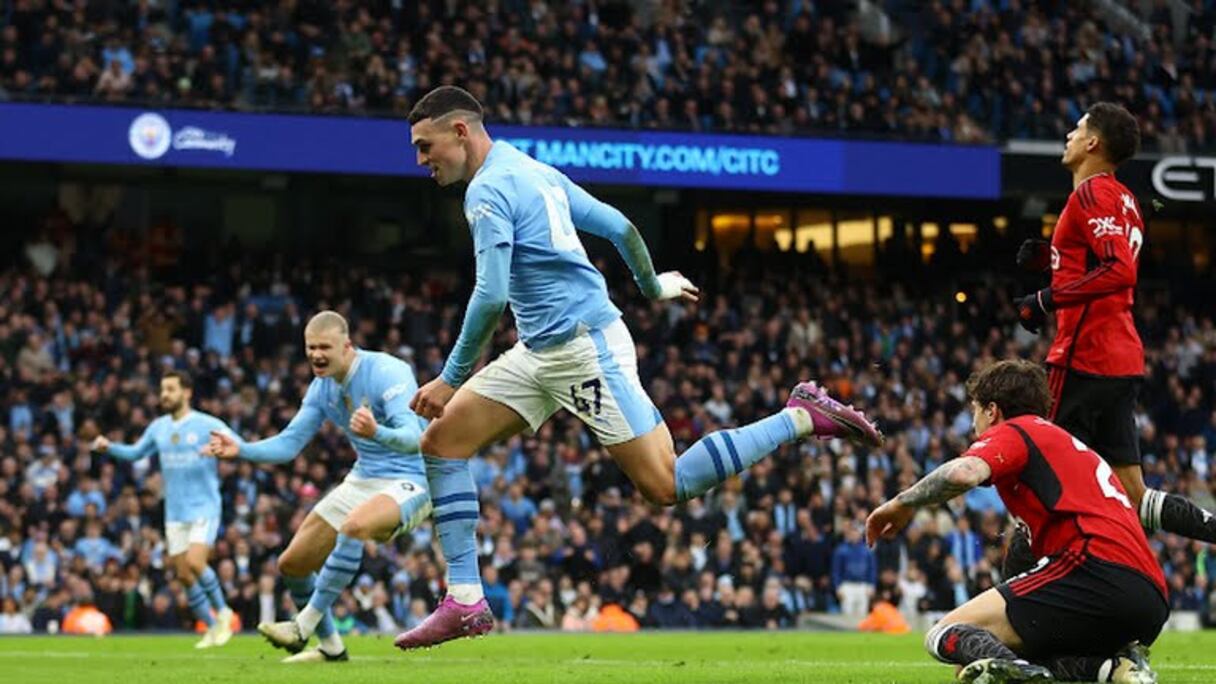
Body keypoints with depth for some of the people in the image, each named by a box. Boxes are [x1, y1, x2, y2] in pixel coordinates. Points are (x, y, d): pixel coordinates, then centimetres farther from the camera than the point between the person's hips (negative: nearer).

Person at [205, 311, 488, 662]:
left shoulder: (386, 372, -21)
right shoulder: (322, 387, 2)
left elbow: (413, 438, -33)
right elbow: (289, 443, 6)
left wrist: (376, 432, -54)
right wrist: (241, 449, -10)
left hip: (408, 482, -8)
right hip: (362, 482, 9)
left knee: (354, 526, -39)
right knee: (292, 565, 6)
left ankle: (304, 627, -31)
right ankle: (331, 646, 26)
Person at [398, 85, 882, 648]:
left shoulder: (488, 189, -13)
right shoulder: (535, 172, 15)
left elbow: (491, 296, -21)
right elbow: (619, 226, 19)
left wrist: (452, 378, -14)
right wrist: (653, 286, 36)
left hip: (583, 348, -10)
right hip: (541, 352, 10)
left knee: (666, 485, -10)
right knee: (442, 439, 5)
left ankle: (802, 418, 0)